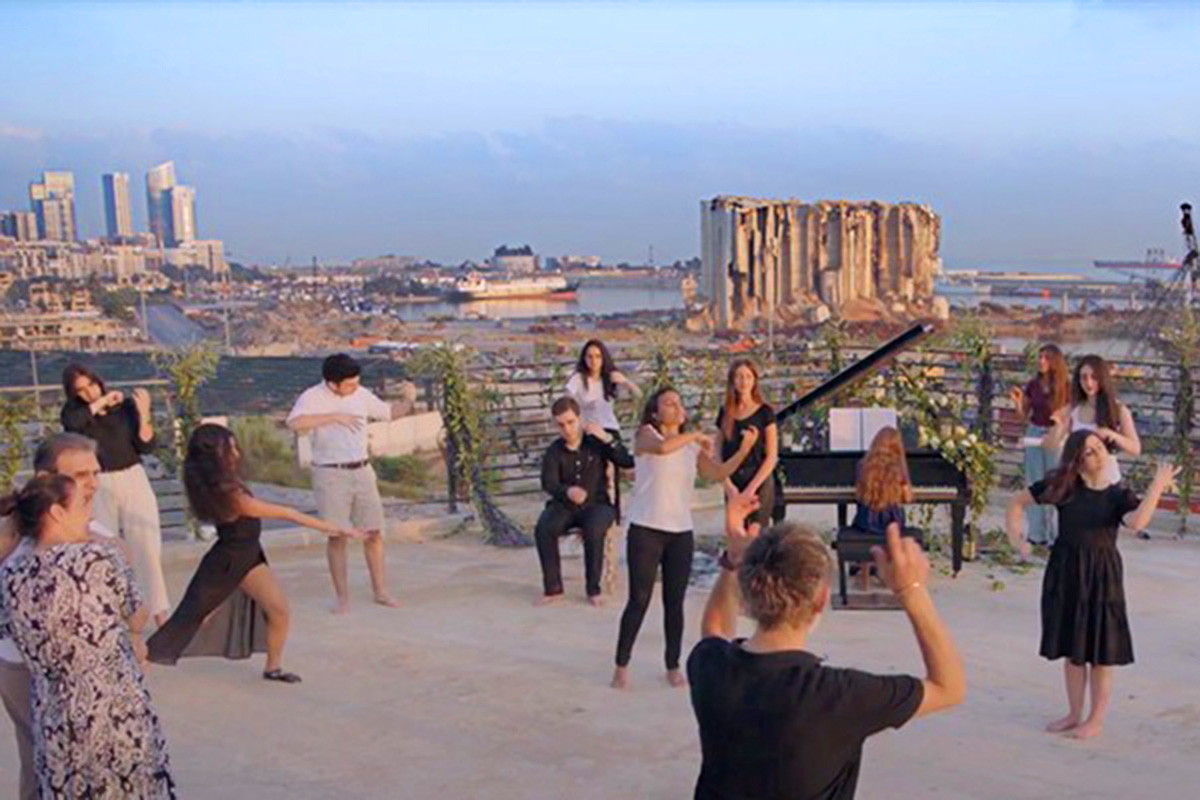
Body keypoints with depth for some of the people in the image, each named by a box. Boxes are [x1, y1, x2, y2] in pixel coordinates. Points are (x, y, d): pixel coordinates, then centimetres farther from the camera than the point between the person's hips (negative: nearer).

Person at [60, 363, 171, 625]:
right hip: (98, 487, 1)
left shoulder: (126, 405, -2)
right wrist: (101, 402, -19)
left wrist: (144, 413, -19)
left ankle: (160, 614, 2)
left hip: (133, 479, -1)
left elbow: (147, 447, -6)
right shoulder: (74, 410, 0)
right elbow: (71, 423, -25)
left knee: (146, 549, -2)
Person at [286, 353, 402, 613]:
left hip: (362, 471, 4)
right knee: (337, 535, -1)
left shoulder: (362, 394, 5)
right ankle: (342, 596, 10)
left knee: (373, 531, 7)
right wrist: (334, 416, -32)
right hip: (331, 474, -4)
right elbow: (295, 423, -30)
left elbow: (389, 413, 19)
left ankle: (380, 590, 18)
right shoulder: (313, 397, -10)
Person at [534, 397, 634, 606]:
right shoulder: (554, 451, -2)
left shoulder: (596, 443, -3)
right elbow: (548, 483, -15)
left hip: (597, 505, -2)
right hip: (564, 506, 2)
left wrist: (607, 438, -22)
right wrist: (567, 492, -37)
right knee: (543, 529, -28)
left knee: (593, 530, -35)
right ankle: (553, 589, -14)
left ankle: (593, 590, -17)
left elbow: (628, 462, -11)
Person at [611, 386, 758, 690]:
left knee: (675, 603, 8)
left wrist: (745, 449, -9)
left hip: (681, 533, 4)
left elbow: (717, 473, 2)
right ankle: (621, 666, 11)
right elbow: (663, 447, -26)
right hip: (645, 530, -4)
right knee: (639, 600, -1)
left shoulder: (693, 446, 11)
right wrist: (696, 435, -13)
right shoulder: (646, 434, -3)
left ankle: (673, 666, 21)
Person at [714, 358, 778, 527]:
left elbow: (772, 457, -4)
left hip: (759, 483, -3)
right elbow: (718, 454, 8)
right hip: (733, 486, 4)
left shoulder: (764, 412, -1)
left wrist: (752, 487, -12)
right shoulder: (726, 413, 9)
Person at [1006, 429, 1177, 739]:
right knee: (1071, 647, 13)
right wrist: (1017, 539, -4)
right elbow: (1018, 503, 6)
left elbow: (1137, 522, -26)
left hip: (1101, 576, -2)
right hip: (1065, 573, 3)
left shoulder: (1118, 494, -5)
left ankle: (1096, 720, 18)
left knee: (1100, 650, 5)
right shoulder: (1061, 486, 0)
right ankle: (1074, 714, 28)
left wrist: (1157, 486, -27)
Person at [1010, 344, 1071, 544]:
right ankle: (1036, 533, 16)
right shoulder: (1033, 385, 4)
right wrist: (1018, 403, -9)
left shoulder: (1065, 386, -6)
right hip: (1034, 434, 4)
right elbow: (1024, 416, 10)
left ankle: (1056, 534, 8)